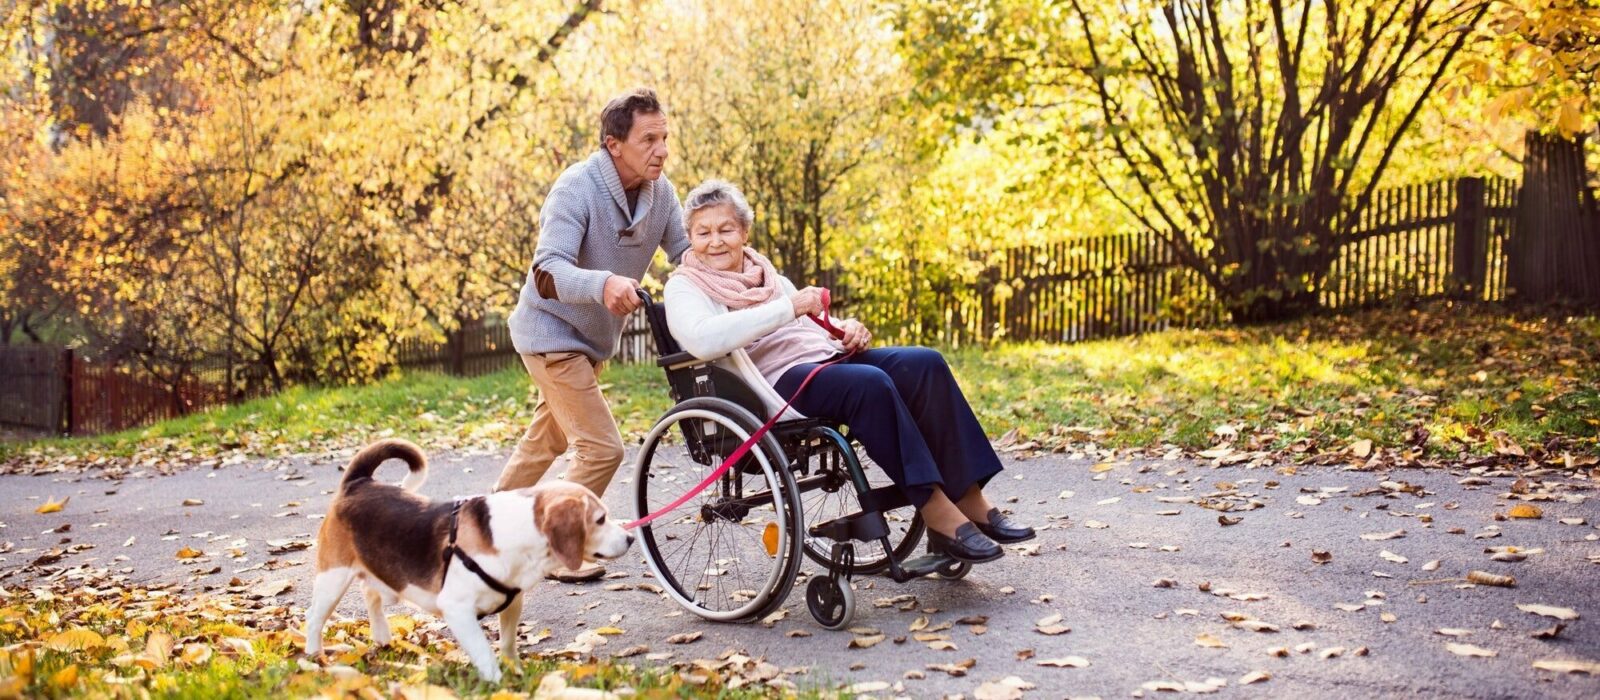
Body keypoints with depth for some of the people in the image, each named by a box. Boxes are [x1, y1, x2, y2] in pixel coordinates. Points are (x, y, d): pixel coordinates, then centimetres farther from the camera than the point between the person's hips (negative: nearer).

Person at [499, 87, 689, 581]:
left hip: (592, 337, 8)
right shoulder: (578, 188, -27)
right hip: (552, 332, -8)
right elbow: (547, 273, -36)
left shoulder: (660, 192, -8)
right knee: (601, 448, -13)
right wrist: (604, 284, -56)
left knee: (546, 441, 23)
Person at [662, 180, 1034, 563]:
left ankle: (970, 501, -15)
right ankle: (938, 515, -28)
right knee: (871, 383, -33)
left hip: (824, 358, 7)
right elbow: (702, 340, -21)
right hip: (774, 381, -7)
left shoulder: (766, 273, 24)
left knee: (925, 364, -15)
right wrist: (787, 308, -25)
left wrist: (848, 329, 2)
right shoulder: (685, 288, 1)